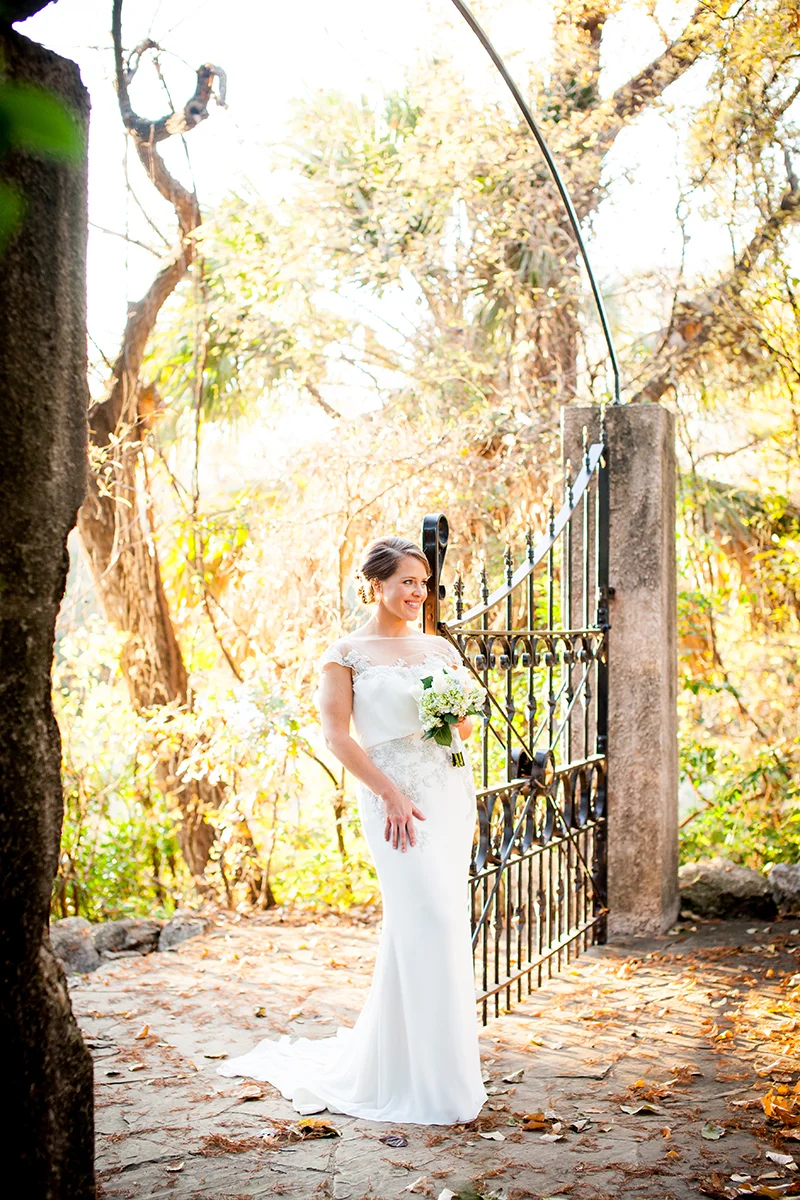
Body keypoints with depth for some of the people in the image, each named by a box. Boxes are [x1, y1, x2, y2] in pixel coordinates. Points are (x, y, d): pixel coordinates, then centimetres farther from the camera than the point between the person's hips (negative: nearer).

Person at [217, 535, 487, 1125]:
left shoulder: (440, 647, 15)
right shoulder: (347, 654, 1)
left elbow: (467, 722, 21)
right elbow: (337, 735, -6)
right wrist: (391, 794, -13)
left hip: (451, 787, 5)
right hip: (395, 795, -5)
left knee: (431, 923, 7)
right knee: (428, 920, -11)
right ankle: (429, 1080, -1)